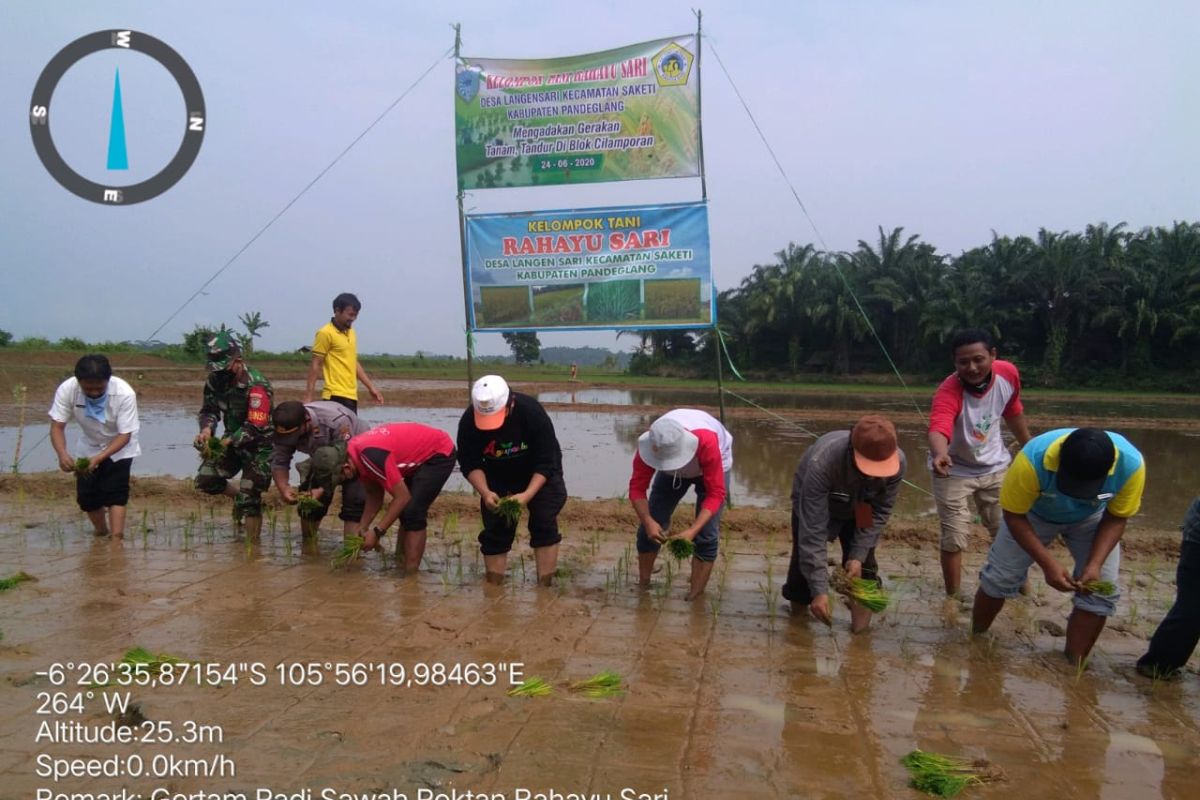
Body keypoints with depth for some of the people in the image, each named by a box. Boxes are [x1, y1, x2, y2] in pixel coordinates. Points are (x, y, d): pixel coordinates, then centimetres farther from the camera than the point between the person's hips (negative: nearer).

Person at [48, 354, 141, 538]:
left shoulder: (124, 393, -34)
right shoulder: (67, 390, -28)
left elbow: (124, 435, -29)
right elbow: (57, 426, -23)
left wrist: (99, 458, -41)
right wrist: (62, 454, -42)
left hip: (119, 448, -3)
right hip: (88, 447, 3)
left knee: (115, 493, -15)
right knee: (86, 497, 5)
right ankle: (101, 534, 30)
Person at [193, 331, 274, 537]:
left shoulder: (256, 386, -27)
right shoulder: (216, 379, -5)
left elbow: (255, 428, -30)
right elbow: (209, 409, 1)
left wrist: (226, 442, -41)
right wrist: (207, 429, -21)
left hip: (259, 446, -7)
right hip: (233, 441, 7)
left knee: (249, 502, -9)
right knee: (205, 479, -2)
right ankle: (240, 496, 23)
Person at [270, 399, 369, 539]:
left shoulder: (336, 420, -40)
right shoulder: (286, 428, -23)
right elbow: (279, 462, -18)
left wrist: (321, 491, -46)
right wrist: (283, 488, -37)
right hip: (323, 459, 5)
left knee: (354, 502, -20)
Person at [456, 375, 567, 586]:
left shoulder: (533, 413, -34)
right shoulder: (468, 422, -27)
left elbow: (545, 463, -28)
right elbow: (470, 464, -18)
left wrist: (527, 495, -40)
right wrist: (485, 493, -35)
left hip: (539, 476, -2)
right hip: (497, 477, 2)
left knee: (544, 525, -12)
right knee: (494, 530, 0)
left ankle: (545, 585, -7)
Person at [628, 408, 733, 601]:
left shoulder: (707, 442, -45)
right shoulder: (648, 444, -36)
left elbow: (716, 493, -38)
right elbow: (637, 487, -27)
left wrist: (692, 530, -48)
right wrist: (648, 521, -44)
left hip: (712, 467, -3)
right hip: (673, 470, 3)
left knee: (706, 535, -13)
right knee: (649, 528, -3)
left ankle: (694, 596, -2)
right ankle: (642, 584, 15)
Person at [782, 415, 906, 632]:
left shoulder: (898, 462, -34)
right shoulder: (821, 463, -45)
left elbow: (880, 512, -17)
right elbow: (812, 530, -42)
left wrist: (858, 555, -24)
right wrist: (819, 590, -44)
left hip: (859, 512, 3)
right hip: (812, 504, -2)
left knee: (863, 566, -7)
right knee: (805, 557, -2)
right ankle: (798, 602, 22)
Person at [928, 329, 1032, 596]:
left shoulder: (1009, 374, -19)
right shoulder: (948, 391, -34)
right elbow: (938, 429, -54)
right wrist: (940, 454, -77)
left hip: (995, 466, 4)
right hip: (954, 470, -4)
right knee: (954, 540, -4)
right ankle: (953, 597, 13)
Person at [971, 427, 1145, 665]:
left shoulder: (1131, 464, -36)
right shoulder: (1033, 460, -43)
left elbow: (1116, 518, -18)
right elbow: (1014, 515, -27)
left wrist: (1095, 564, -30)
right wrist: (1048, 563, -34)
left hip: (1091, 518, 2)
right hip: (1033, 513, -1)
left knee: (1101, 590, -9)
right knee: (999, 577, -1)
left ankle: (1074, 665, 6)